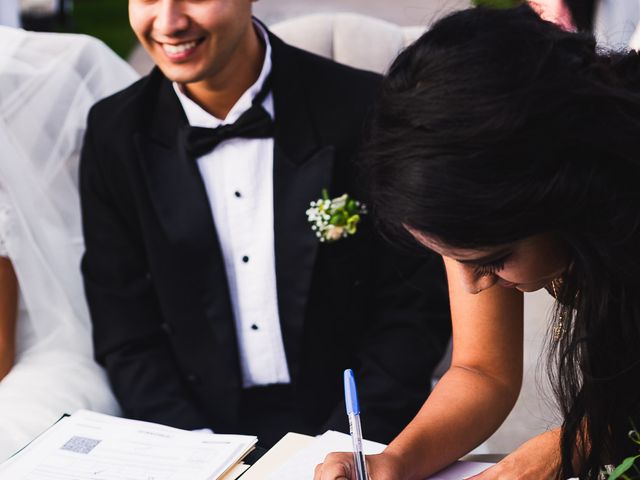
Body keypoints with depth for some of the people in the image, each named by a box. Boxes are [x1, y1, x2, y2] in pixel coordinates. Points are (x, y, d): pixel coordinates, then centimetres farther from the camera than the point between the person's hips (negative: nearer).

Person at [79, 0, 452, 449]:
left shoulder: (364, 110, -9)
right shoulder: (115, 134, 0)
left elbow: (416, 310, -4)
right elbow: (125, 339, 2)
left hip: (348, 428, -2)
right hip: (200, 424, 2)